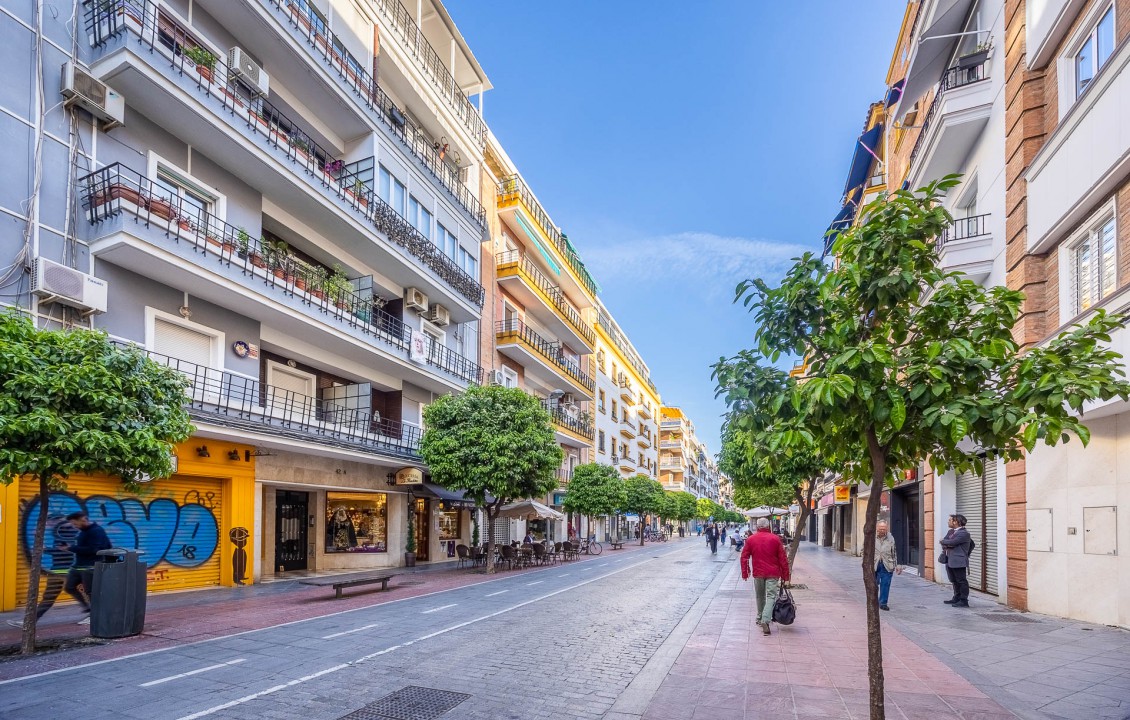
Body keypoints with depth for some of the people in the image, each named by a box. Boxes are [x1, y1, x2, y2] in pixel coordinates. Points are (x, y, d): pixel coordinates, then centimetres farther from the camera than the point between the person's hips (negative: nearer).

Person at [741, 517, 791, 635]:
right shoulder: (775, 539, -2)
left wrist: (745, 573, 9)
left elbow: (744, 557, 2)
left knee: (760, 596, 18)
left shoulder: (750, 539, 2)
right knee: (771, 596, -3)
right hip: (773, 573, -2)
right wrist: (785, 575, 5)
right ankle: (765, 621, -18)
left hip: (758, 573, 2)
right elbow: (783, 558, -2)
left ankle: (760, 618, 28)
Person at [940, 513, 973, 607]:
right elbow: (943, 541, 14)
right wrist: (945, 546, -8)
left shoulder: (964, 533, -13)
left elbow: (952, 542, -19)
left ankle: (964, 601, 0)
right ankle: (956, 599, 25)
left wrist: (943, 541, -1)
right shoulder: (951, 532, 16)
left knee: (962, 581, -4)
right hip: (950, 561, 9)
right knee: (955, 581, 16)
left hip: (959, 562, -9)